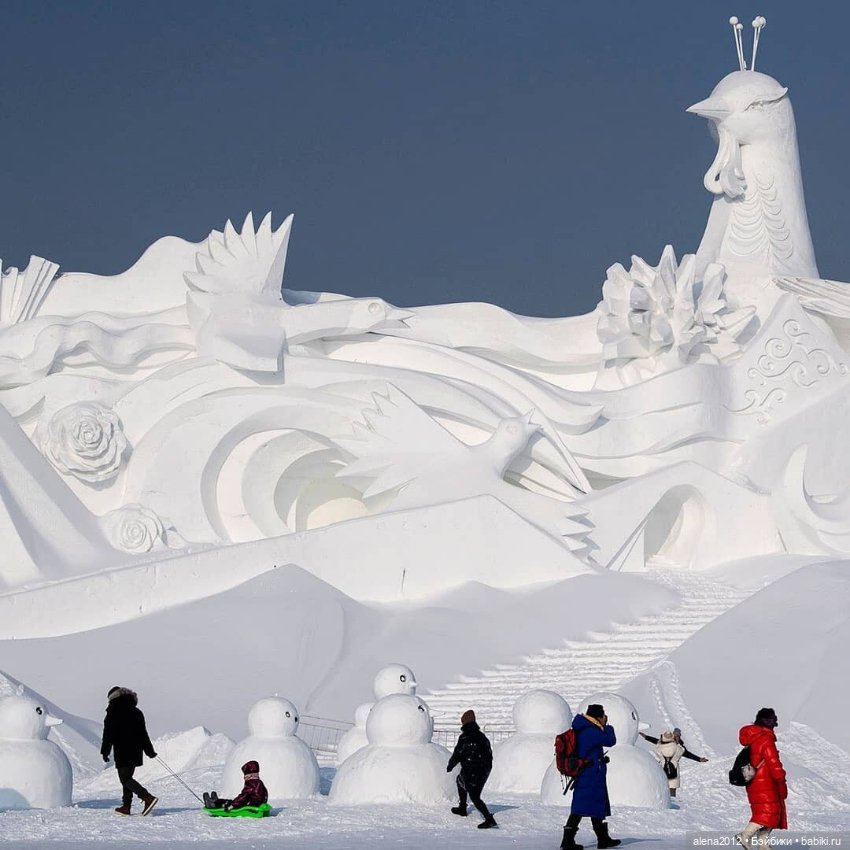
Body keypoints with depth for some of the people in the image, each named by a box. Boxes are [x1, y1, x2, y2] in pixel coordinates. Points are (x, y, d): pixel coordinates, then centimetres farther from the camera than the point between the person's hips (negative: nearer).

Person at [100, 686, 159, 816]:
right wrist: (150, 751, 20)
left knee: (125, 778, -8)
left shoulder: (113, 714, -6)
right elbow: (143, 734, 17)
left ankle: (148, 798, -24)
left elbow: (108, 735, -7)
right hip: (136, 752, 7)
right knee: (127, 777, 16)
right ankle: (126, 806, 13)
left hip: (122, 753, -7)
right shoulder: (137, 713, 13)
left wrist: (105, 752, -2)